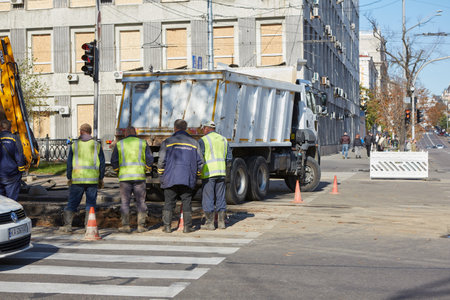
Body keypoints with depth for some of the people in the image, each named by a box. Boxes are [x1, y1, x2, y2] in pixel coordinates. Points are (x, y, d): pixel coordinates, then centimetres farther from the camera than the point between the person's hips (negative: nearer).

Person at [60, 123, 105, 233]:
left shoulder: (75, 144, 2)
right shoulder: (96, 145, 4)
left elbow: (69, 162, 3)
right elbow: (102, 163, 4)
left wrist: (69, 178, 10)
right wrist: (101, 179, 11)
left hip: (77, 179, 0)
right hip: (92, 179, 0)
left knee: (72, 202, 7)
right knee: (91, 203, 6)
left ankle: (68, 225, 2)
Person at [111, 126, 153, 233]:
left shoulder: (119, 144, 7)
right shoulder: (143, 143, 7)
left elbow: (114, 160, 4)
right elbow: (150, 159, 1)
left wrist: (117, 169, 21)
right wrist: (147, 168, 18)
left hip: (124, 176, 0)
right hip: (139, 176, 0)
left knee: (125, 202, 5)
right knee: (141, 202, 6)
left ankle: (125, 225, 0)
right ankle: (141, 225, 3)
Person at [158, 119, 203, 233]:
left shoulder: (167, 142, 1)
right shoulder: (194, 142, 8)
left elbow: (161, 161, -3)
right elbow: (200, 162, 7)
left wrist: (161, 176, 8)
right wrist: (196, 177, 17)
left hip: (170, 178, -1)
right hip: (188, 180, 1)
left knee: (168, 203, 6)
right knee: (186, 203, 7)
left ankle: (167, 226, 5)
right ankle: (187, 227, 6)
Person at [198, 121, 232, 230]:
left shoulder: (203, 140, -5)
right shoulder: (223, 139, 13)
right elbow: (229, 158, 13)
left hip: (209, 173, -5)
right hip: (221, 172, 5)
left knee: (207, 199, 0)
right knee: (220, 198, 10)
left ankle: (210, 223, 1)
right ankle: (221, 222, 12)